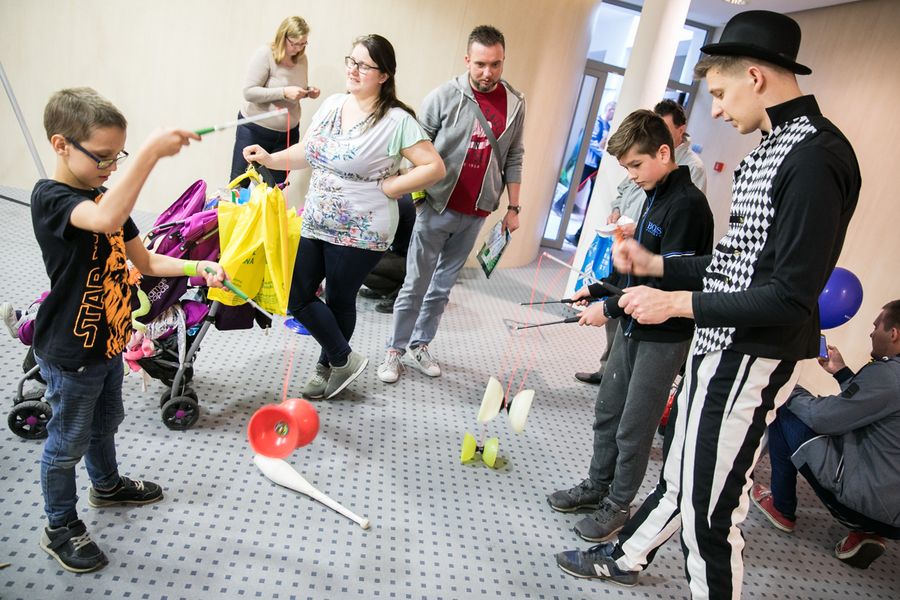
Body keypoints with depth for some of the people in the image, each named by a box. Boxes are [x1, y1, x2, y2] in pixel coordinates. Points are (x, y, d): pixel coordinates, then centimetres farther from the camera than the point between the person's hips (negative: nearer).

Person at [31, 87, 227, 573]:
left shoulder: (104, 196, 4)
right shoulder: (50, 198, -23)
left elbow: (145, 262, 5)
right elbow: (107, 218, -47)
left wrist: (198, 267, -9)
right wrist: (151, 150, -52)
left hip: (107, 342, 8)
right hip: (69, 354, -8)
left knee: (106, 423, 28)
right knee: (68, 442, 11)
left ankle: (107, 486, 52)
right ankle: (60, 529, 32)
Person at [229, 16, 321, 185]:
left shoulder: (302, 58, 0)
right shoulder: (265, 54, -16)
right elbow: (249, 92, -20)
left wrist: (309, 91, -8)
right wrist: (284, 92, -29)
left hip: (288, 132, 4)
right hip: (254, 130, -4)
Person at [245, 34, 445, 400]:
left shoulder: (396, 121, -15)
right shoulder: (332, 104, 6)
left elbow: (434, 167, -17)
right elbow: (307, 152, 16)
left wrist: (387, 188, -17)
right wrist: (270, 159, 2)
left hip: (359, 233, -7)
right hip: (315, 223, 7)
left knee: (340, 301, 8)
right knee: (297, 297, 8)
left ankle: (330, 364, 33)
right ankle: (344, 359, 27)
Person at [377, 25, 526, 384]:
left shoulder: (515, 104, 4)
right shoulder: (445, 96, -7)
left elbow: (513, 159, 9)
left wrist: (513, 208, 9)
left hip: (475, 215, 3)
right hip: (437, 208, -3)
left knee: (443, 286, 13)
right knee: (416, 284, 4)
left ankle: (420, 346, 26)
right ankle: (395, 351, 16)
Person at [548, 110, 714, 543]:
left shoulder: (687, 205, -19)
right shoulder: (656, 197, 10)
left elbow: (670, 283, -24)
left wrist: (609, 308, -20)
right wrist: (598, 289, 10)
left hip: (664, 335, -9)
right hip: (634, 326, 9)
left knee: (634, 427, 3)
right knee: (608, 410, 17)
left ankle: (618, 506, 21)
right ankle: (597, 486, 34)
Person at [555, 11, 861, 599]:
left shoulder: (816, 158, -20)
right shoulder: (771, 148, 11)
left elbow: (791, 299, -24)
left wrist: (675, 302, -19)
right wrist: (654, 263, 11)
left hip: (749, 363, -10)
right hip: (716, 347, 10)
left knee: (710, 514, 4)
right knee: (678, 478, 26)